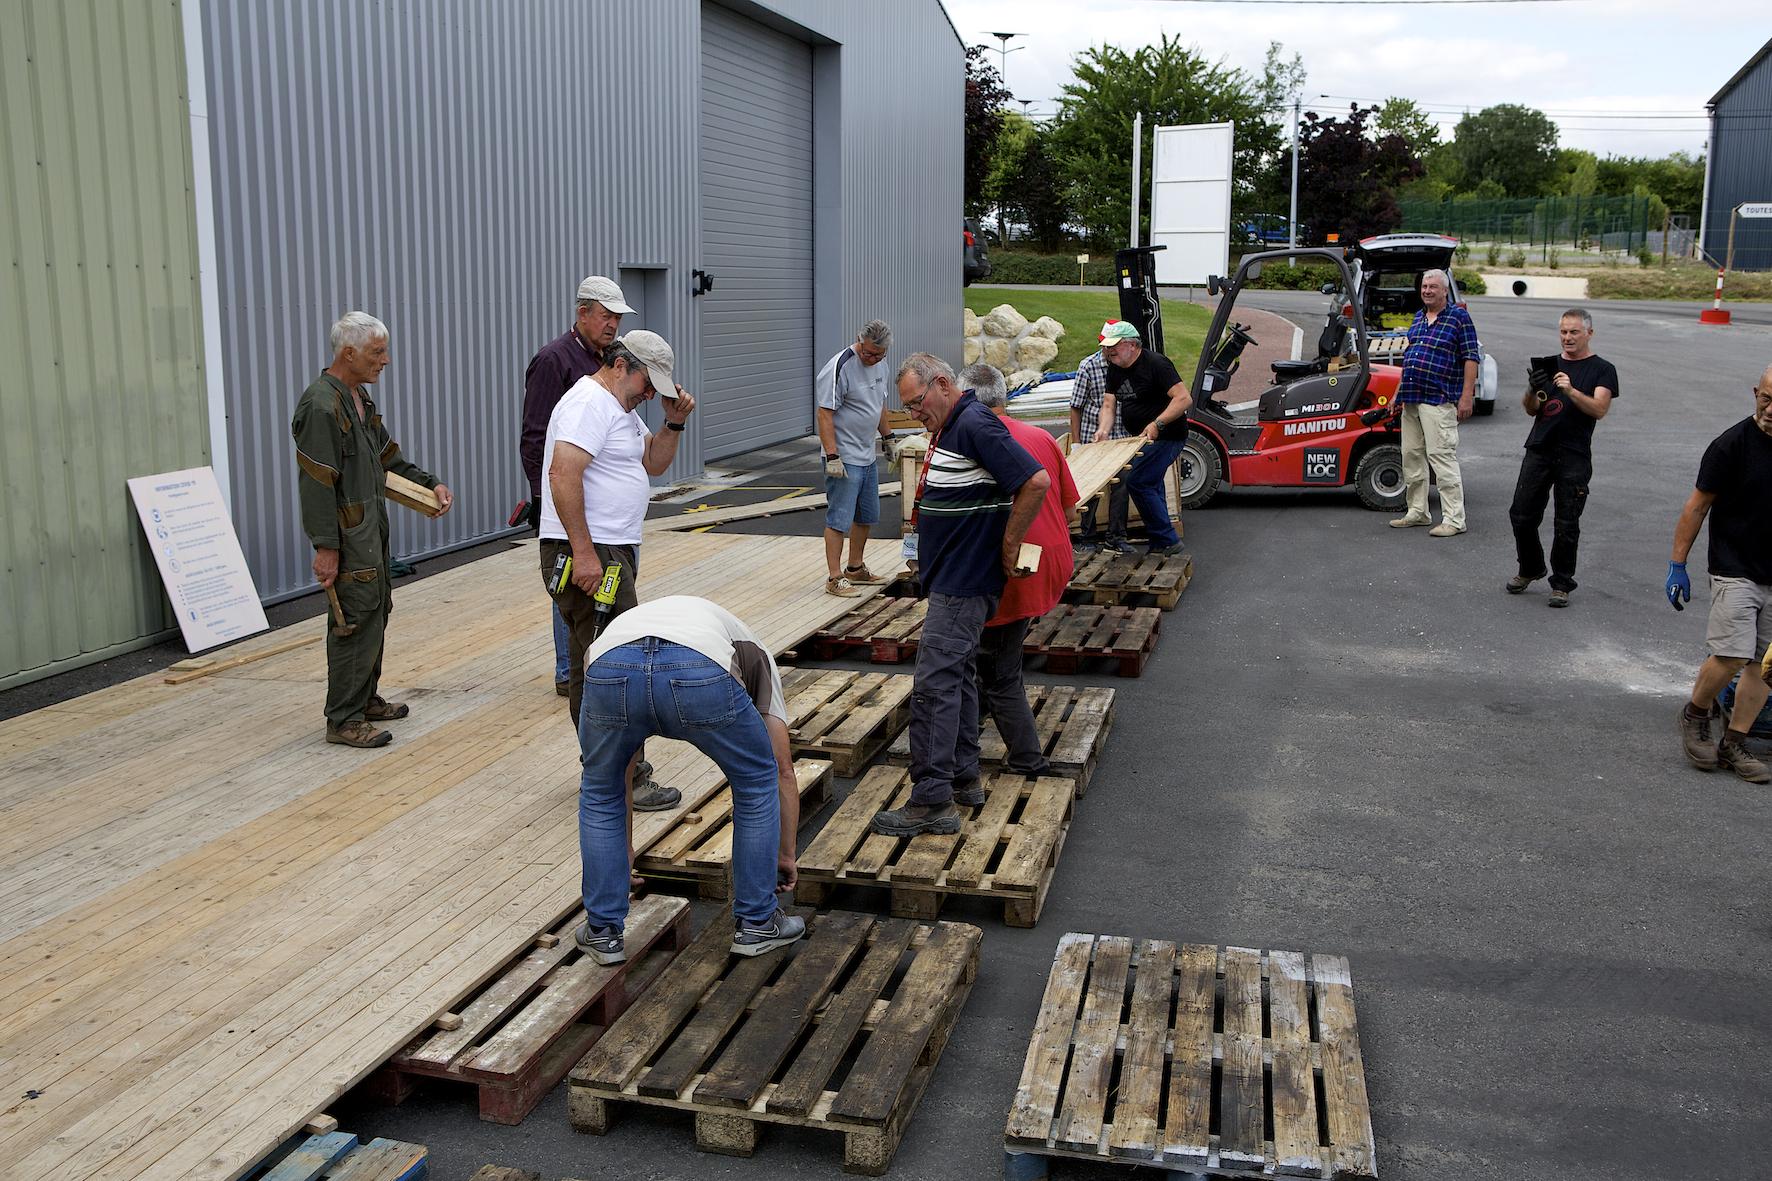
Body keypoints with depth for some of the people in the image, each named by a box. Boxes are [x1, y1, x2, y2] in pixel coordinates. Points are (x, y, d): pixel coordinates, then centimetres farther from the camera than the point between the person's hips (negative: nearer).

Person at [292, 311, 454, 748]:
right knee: (355, 618, -8)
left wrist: (431, 482, 11)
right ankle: (344, 720, -2)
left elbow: (387, 456, 23)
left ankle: (366, 699, 30)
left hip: (371, 522, 10)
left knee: (377, 610, 17)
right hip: (346, 530, -10)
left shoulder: (359, 396, 13)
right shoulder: (321, 405, -19)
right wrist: (325, 547, -23)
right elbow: (315, 482, -22)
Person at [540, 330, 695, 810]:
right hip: (586, 554, -11)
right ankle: (623, 782, -5)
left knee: (593, 667, 15)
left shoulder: (621, 407, 21)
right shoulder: (590, 403, -14)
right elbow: (562, 473, -25)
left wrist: (674, 422, 8)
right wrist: (584, 553, -27)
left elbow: (654, 463, 26)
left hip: (609, 552, 11)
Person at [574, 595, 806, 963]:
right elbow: (783, 771, 40)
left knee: (598, 792, 32)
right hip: (703, 673, -2)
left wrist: (622, 857, 61)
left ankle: (602, 931, 36)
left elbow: (616, 773, 51)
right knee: (757, 781, 26)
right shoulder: (753, 656, 41)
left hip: (611, 669, 2)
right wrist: (786, 855, 51)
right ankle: (756, 924, 35)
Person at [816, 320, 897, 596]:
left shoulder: (879, 364, 8)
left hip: (867, 457, 9)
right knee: (839, 519, -7)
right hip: (844, 459, -9)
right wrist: (832, 457, -25)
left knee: (867, 516, 16)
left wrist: (888, 437, 27)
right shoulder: (839, 367, -18)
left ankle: (856, 568, 30)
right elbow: (825, 414, -20)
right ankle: (835, 578, -3)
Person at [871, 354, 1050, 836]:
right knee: (956, 676, 16)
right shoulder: (949, 429, 14)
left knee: (934, 684, -11)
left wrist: (1007, 546, -18)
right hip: (952, 578, 11)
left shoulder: (975, 426, -18)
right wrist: (924, 527, 13)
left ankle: (932, 801, -9)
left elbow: (1037, 481, -25)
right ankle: (963, 778, 26)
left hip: (963, 583, -11)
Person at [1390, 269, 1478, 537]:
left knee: (1441, 455, -11)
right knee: (1411, 455, 10)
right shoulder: (1418, 317, 17)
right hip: (1411, 399, 8)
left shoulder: (1459, 317, -4)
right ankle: (1417, 512, 20)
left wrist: (1466, 396, -15)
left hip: (1439, 400, -8)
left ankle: (1454, 519, -9)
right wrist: (1399, 392, 20)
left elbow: (1471, 358, -8)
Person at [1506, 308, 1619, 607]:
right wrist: (1533, 391, -12)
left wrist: (1571, 391, -26)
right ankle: (1529, 570, 25)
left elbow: (1600, 409, -11)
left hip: (1574, 457, -4)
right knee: (1522, 515, 3)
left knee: (1566, 525, -1)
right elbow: (1531, 410, 9)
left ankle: (1561, 584, 11)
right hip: (1539, 450, 4)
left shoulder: (1602, 370, 4)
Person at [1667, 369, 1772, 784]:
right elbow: (1697, 505, -5)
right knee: (1731, 656, -13)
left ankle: (1733, 743, 16)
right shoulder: (1733, 444, -12)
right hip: (1736, 571, -4)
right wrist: (1677, 565, -5)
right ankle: (1695, 715, 13)